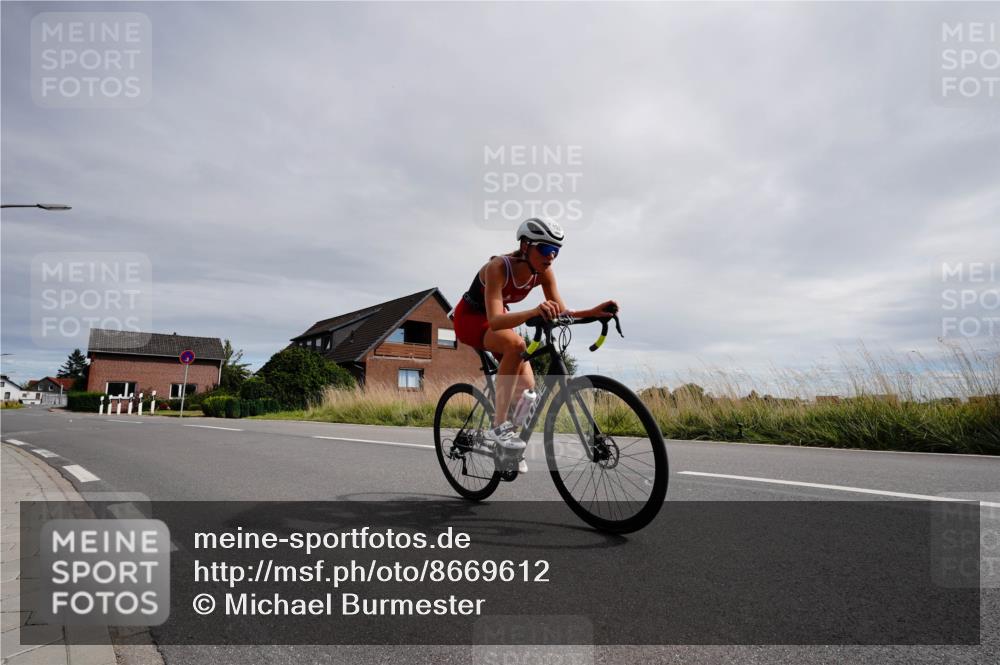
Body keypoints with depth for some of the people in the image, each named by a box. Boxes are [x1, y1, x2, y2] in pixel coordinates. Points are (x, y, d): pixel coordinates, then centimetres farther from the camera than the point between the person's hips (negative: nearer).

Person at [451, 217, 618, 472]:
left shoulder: (543, 273, -15)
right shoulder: (498, 267, -33)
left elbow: (562, 313, -14)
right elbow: (495, 320, -44)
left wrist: (594, 311, -31)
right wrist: (534, 311, -60)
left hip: (498, 320, 6)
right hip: (470, 318, -6)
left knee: (527, 387, -7)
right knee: (516, 344, -36)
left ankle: (512, 449, 17)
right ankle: (499, 425, -29)